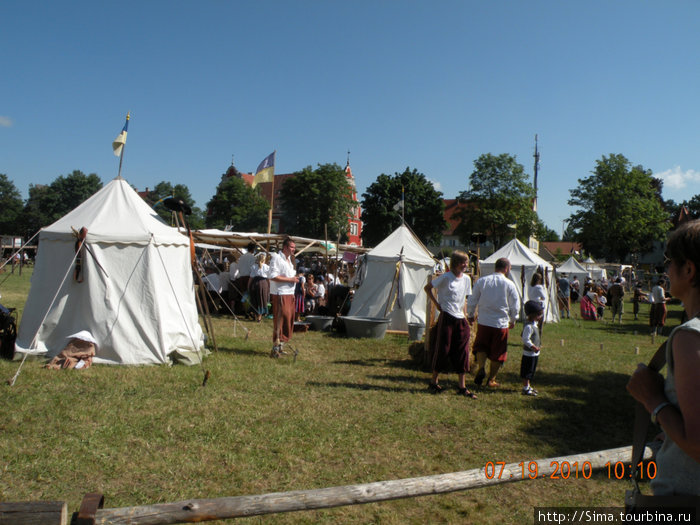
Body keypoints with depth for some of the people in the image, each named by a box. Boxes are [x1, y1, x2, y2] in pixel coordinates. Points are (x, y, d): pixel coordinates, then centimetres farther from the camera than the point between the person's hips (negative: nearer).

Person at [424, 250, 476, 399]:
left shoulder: (467, 279, 9)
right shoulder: (446, 277, -9)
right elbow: (427, 288, -2)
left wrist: (464, 315, 10)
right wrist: (437, 304, -5)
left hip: (460, 320, 6)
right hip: (446, 318, -6)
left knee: (463, 352, 5)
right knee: (443, 350, 1)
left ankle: (462, 387, 12)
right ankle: (433, 382, 16)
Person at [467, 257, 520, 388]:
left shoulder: (482, 281, -2)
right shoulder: (509, 284, -6)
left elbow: (472, 301, 3)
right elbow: (515, 306, 0)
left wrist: (470, 315, 19)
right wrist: (512, 320, 17)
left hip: (483, 322, 1)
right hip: (501, 324, -1)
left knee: (481, 347, 17)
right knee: (497, 353, 12)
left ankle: (481, 367, -8)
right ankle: (491, 380, 19)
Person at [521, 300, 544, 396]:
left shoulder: (534, 324, 9)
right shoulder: (528, 326, -24)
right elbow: (525, 339, -27)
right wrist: (533, 347, -26)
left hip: (534, 353, 10)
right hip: (529, 353, -10)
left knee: (531, 371, 19)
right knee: (527, 371, -1)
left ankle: (528, 386, 30)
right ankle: (525, 389, 6)